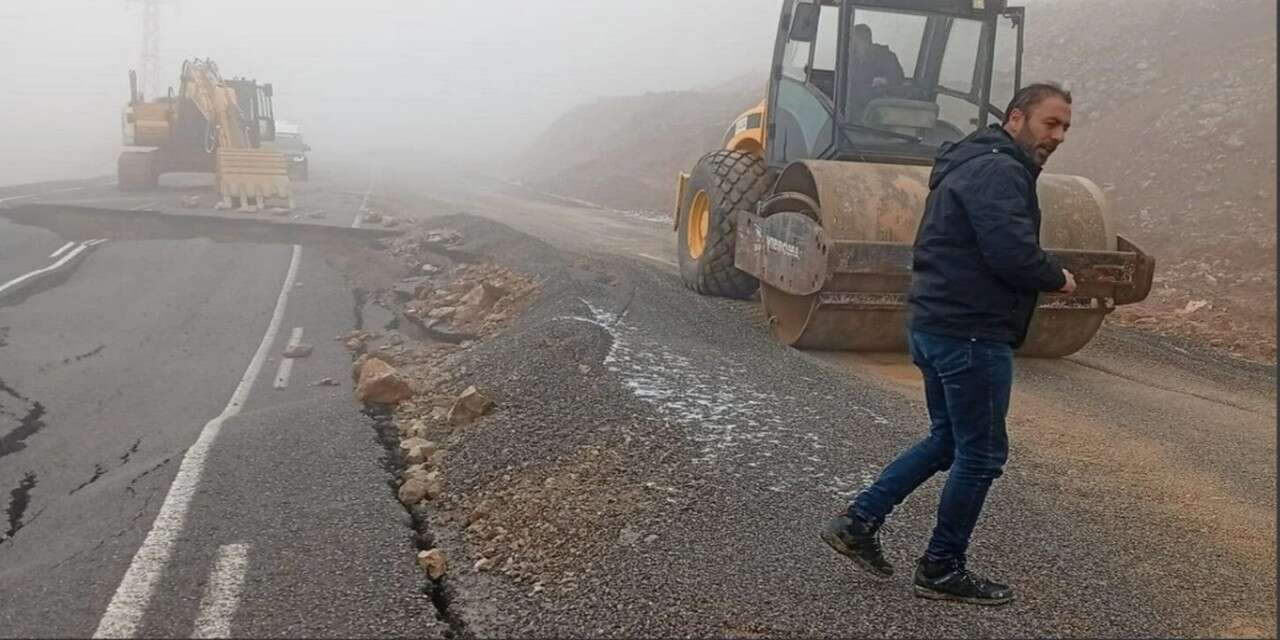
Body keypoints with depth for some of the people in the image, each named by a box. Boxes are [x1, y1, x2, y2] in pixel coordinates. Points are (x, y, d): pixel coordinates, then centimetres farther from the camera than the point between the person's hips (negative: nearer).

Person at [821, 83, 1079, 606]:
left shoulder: (971, 164, 19)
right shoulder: (997, 171, -15)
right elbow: (1013, 253, -25)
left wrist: (1044, 277, 11)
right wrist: (1057, 279, -6)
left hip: (934, 326, 10)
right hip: (971, 334, -10)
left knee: (948, 441, 21)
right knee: (981, 454, 3)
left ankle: (859, 521, 19)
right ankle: (942, 570, 16)